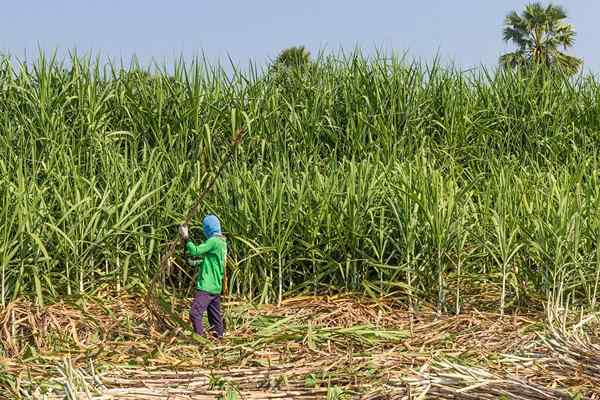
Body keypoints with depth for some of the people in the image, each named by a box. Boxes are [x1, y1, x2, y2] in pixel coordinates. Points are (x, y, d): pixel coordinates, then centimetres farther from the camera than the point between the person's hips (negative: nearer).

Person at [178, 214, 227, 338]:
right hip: (215, 286, 10)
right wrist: (195, 263, 15)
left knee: (195, 313, -13)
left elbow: (195, 251, -20)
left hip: (207, 286, -10)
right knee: (215, 316, 14)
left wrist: (186, 238, -12)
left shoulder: (214, 241, -15)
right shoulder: (222, 241, 15)